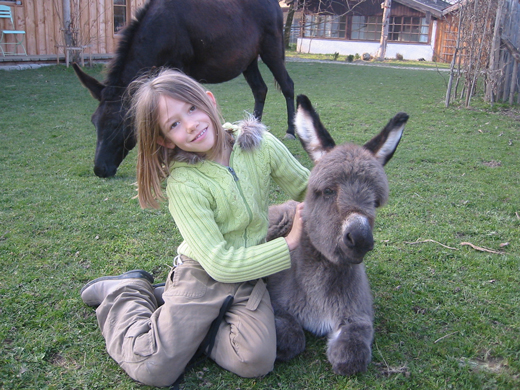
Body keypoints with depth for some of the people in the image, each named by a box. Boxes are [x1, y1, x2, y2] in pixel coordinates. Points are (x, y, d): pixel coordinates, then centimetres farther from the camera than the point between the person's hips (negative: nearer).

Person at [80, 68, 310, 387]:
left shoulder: (260, 143, -10)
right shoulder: (184, 183, -21)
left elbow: (306, 188, 8)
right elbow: (220, 264, -21)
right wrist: (289, 244, -19)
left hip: (250, 275, 4)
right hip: (202, 275, -3)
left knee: (257, 361, -18)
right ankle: (127, 293, 14)